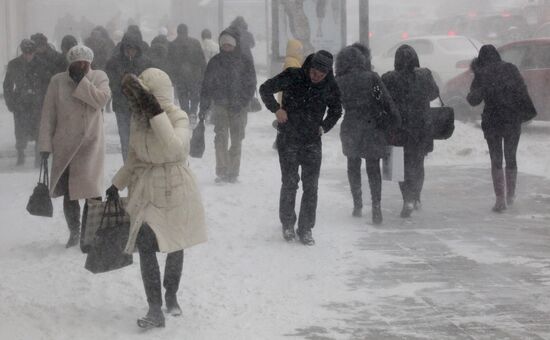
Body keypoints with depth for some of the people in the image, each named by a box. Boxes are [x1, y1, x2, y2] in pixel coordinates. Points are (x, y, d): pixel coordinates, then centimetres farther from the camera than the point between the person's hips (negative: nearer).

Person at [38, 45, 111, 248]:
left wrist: (81, 81, -14)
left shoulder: (99, 77, 2)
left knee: (92, 190, -9)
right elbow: (48, 115, 1)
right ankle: (74, 233, 20)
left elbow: (101, 99, -18)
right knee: (68, 192, 7)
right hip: (65, 145, 2)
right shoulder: (58, 81, 1)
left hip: (91, 144, -2)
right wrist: (45, 144, -3)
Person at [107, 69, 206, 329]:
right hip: (145, 190, 3)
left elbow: (175, 148, -37)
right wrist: (117, 184, 14)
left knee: (175, 246, 13)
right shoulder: (138, 117, 1)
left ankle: (171, 296, 38)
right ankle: (155, 310, -9)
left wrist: (157, 114, -36)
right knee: (145, 247, -12)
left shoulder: (178, 118, -16)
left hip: (173, 190, -3)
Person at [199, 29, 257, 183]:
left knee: (236, 140, 2)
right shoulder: (215, 62, 8)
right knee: (221, 138, -11)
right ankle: (222, 172, -12)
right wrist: (203, 108, 5)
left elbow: (250, 85, 2)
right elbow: (207, 86, 10)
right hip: (220, 106, 0)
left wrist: (242, 103, -11)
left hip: (238, 108, 0)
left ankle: (233, 172, 8)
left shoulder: (245, 62, 4)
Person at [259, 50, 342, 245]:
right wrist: (276, 108, -16)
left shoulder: (330, 87, -3)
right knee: (290, 182, 0)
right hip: (289, 140, -2)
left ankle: (306, 229, 7)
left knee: (311, 186, -1)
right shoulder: (292, 77, -12)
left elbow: (336, 110, 15)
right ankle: (287, 224, 18)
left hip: (312, 141, 2)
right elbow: (265, 89, -5)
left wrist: (324, 127, 3)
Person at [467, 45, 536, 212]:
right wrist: (529, 111, 0)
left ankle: (500, 198, -6)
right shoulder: (510, 69, 0)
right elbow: (522, 90, -6)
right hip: (513, 120, 2)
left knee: (496, 160, 4)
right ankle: (510, 195, 26)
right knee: (511, 158, 17)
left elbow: (474, 100, -5)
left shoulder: (481, 75, -5)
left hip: (492, 121, -2)